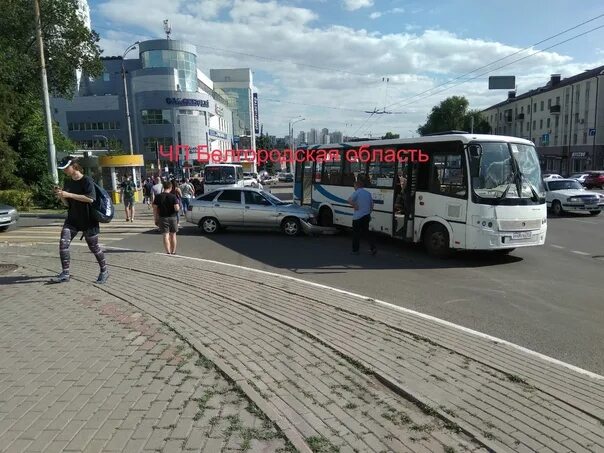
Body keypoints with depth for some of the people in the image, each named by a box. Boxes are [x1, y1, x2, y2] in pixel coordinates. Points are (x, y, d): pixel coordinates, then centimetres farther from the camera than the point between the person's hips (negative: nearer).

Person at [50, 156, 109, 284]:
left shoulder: (87, 180, -11)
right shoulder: (68, 183, 8)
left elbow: (90, 198, -25)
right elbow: (67, 204, 13)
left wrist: (69, 194, -27)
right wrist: (61, 195, -8)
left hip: (88, 220, -6)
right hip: (72, 219, 6)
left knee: (93, 247, 4)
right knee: (63, 243, -10)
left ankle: (104, 271, 22)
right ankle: (65, 274, -2)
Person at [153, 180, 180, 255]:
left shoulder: (158, 197, -2)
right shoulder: (173, 196, -8)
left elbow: (155, 209, -1)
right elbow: (176, 208, -16)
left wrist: (156, 219, 7)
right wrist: (179, 206, 7)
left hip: (163, 218, 0)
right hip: (172, 218, 0)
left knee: (166, 236, 1)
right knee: (173, 235, 13)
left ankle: (168, 252, -6)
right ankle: (173, 252, 21)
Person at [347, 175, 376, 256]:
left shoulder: (357, 192, -11)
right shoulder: (368, 193, 11)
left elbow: (349, 200, -28)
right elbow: (372, 205, 14)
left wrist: (354, 206, -16)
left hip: (358, 217, -6)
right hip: (366, 216, 6)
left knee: (356, 233, 5)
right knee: (366, 232, 17)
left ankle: (355, 250, 12)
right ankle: (373, 248, 8)